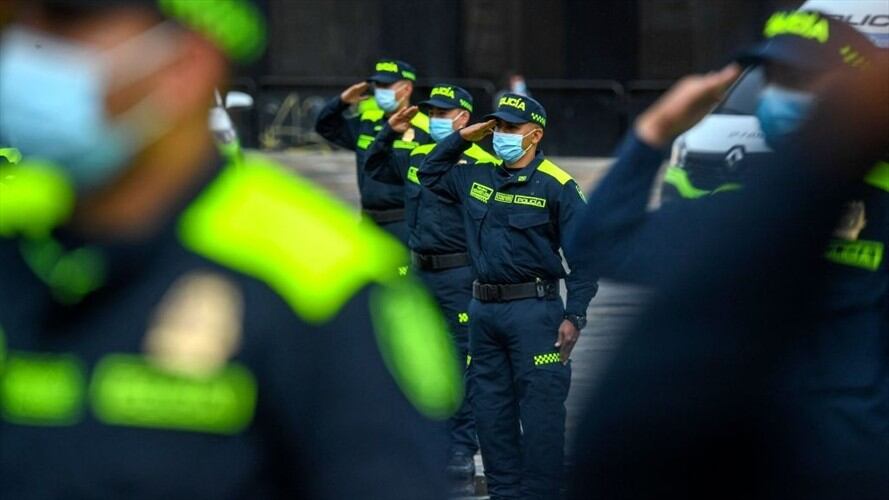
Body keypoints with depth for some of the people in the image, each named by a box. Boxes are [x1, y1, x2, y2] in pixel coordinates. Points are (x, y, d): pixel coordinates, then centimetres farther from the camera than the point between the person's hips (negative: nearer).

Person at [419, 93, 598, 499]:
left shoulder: (556, 187, -8)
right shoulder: (477, 178, 12)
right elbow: (430, 174, 30)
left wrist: (574, 316, -16)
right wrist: (461, 139, 15)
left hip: (534, 310, -7)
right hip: (484, 310, 7)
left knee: (540, 412, -6)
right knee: (490, 410, 12)